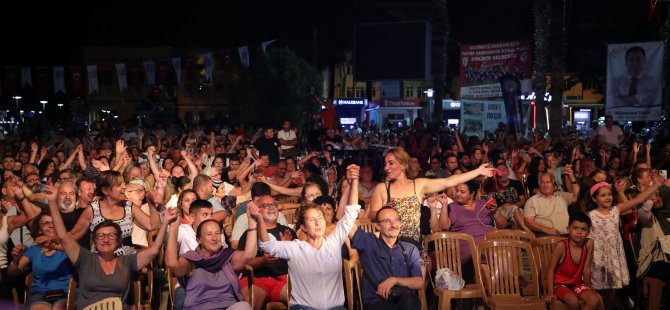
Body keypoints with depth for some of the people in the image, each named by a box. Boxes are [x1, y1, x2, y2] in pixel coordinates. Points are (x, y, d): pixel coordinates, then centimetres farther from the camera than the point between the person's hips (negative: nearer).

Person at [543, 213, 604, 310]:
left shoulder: (589, 243, -11)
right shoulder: (561, 246, -22)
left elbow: (586, 268, -2)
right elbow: (551, 269, -15)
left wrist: (589, 290, 5)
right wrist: (550, 293, -18)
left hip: (577, 283, 5)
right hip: (560, 284, -4)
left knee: (595, 300, -19)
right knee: (573, 300, -31)